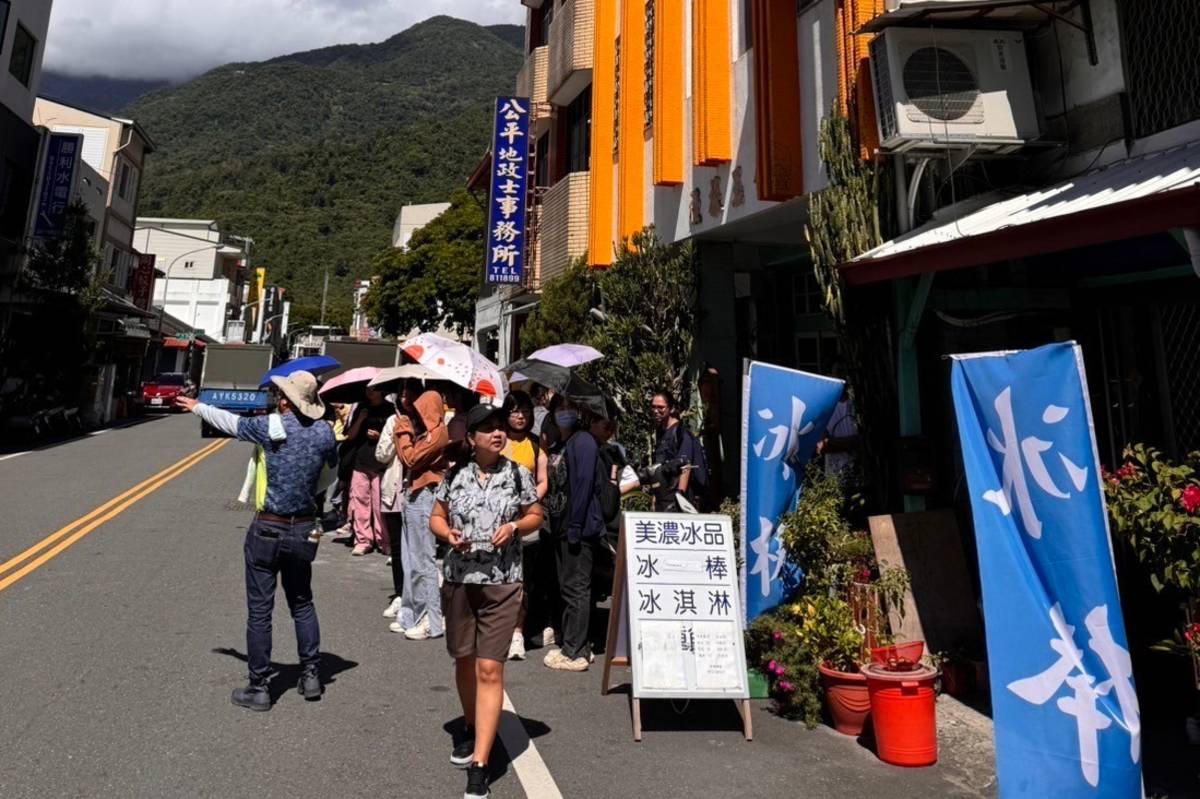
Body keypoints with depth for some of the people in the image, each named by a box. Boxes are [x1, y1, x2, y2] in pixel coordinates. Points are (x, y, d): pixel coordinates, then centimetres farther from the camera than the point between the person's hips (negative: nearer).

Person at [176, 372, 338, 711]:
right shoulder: (324, 432, -4)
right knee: (302, 604, 18)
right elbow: (333, 462, 16)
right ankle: (311, 676, 20)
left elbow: (230, 421, 7)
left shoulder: (270, 426, -11)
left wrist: (197, 406, 27)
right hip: (304, 531, 3)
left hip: (268, 530, -3)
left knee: (259, 610, 6)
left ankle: (258, 688, 13)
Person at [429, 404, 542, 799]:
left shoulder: (518, 475, -3)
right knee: (464, 661, 18)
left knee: (490, 669, -6)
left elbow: (536, 516, 7)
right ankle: (471, 727, 44)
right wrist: (448, 534, -12)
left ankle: (479, 766, 0)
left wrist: (514, 527, -13)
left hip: (502, 584, -2)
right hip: (459, 581, 3)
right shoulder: (454, 476, 0)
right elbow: (436, 518, 10)